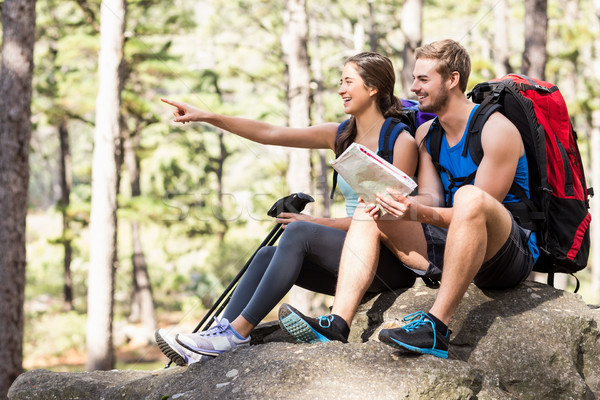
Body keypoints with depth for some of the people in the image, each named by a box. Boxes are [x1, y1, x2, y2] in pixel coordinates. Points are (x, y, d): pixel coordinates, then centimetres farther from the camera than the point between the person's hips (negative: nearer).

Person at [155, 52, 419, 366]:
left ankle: (236, 333, -26)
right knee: (267, 255, -13)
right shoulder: (341, 136, 14)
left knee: (298, 233, -26)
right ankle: (219, 334, -21)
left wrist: (316, 223, -13)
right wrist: (207, 117, 0)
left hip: (389, 262, -7)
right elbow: (269, 134, 9)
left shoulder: (401, 141, -7)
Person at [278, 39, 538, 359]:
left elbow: (478, 205, -19)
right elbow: (430, 198, 5)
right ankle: (337, 324, -21)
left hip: (511, 253, -8)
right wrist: (400, 205, -17)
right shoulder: (426, 135, 13)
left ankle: (436, 328, -39)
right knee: (368, 214, -2)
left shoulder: (496, 130, -12)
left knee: (469, 197, -38)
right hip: (452, 248, 8)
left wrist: (419, 214, -33)